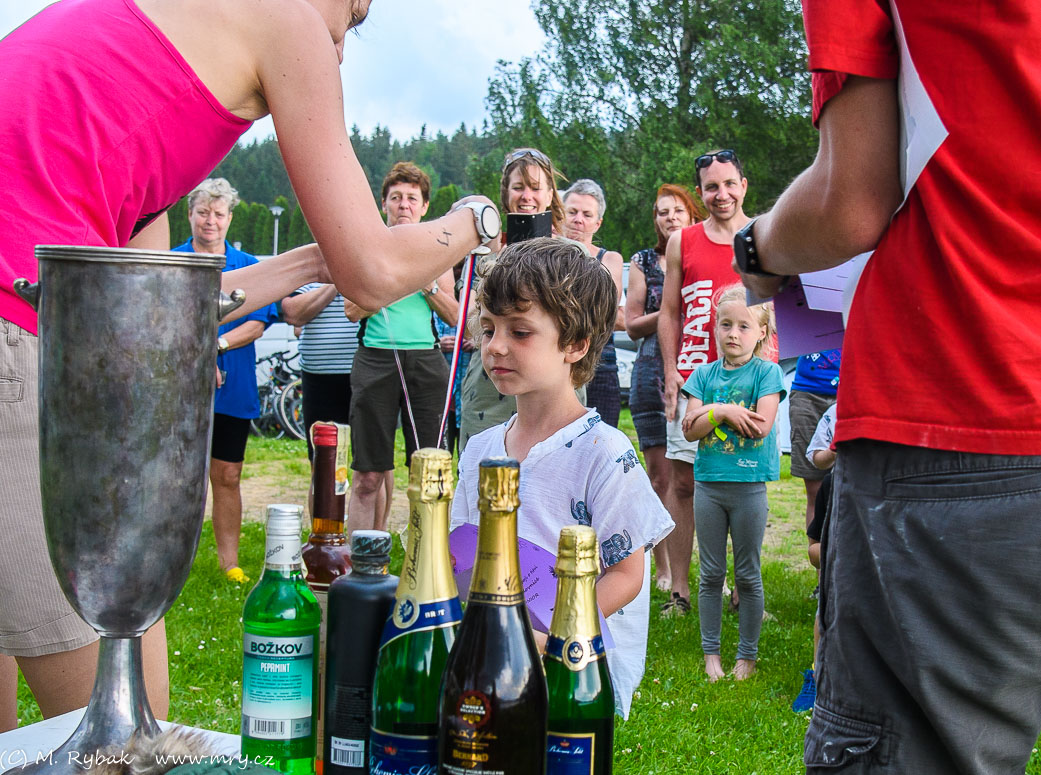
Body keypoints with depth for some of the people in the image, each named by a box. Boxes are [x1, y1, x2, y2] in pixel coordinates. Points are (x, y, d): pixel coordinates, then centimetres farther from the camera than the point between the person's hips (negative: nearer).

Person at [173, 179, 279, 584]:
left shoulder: (248, 267, 10)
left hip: (232, 388, 2)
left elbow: (257, 324, 1)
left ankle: (230, 563, 13)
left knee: (227, 477, 6)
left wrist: (216, 345, -15)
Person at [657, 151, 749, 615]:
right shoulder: (682, 242, 11)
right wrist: (670, 372, 3)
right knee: (682, 481, 0)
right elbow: (669, 312, 12)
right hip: (692, 378, 1)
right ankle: (678, 589, 8)